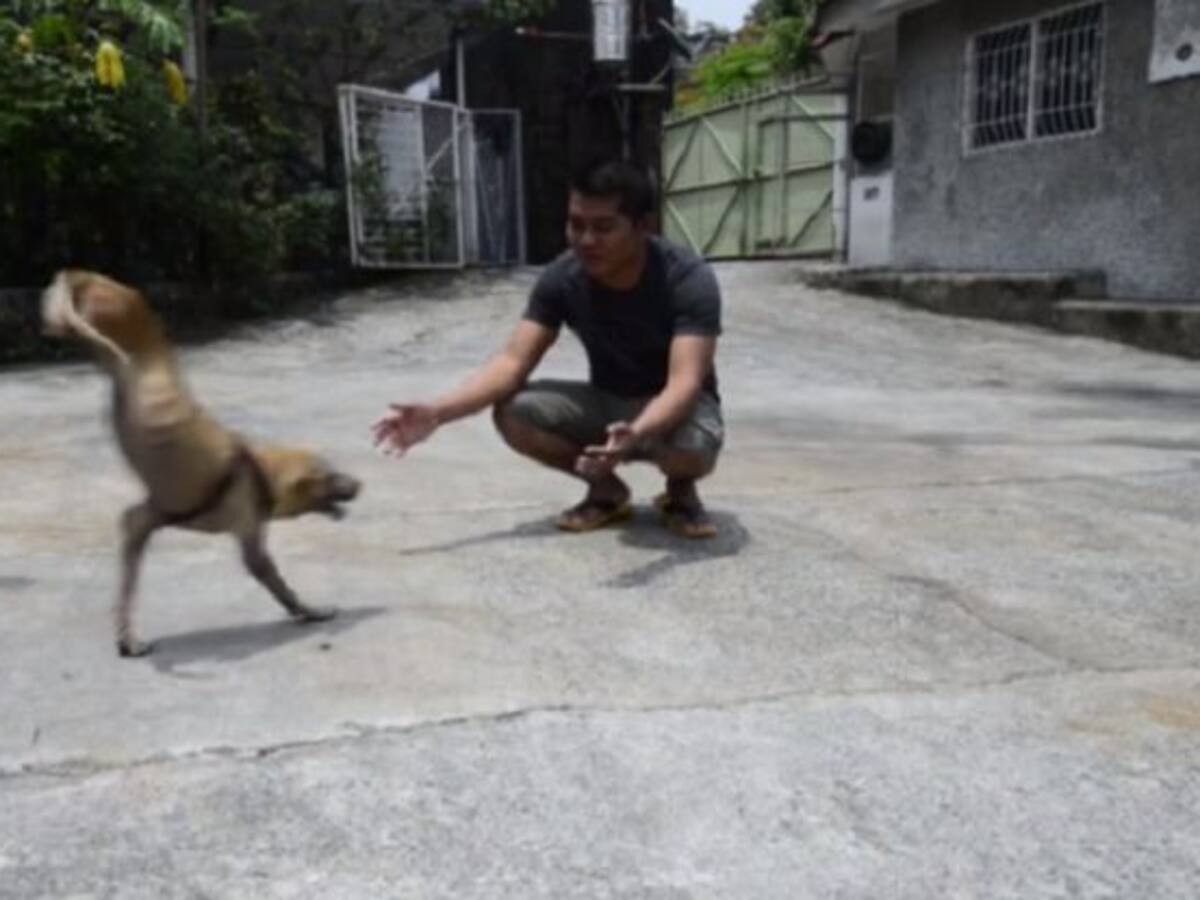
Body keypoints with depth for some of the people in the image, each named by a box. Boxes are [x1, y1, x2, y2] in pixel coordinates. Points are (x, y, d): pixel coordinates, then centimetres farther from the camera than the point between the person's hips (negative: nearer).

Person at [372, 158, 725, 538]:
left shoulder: (688, 279, -27)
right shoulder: (562, 278, -15)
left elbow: (685, 382, -38)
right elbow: (513, 361, -20)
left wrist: (637, 434, -60)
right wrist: (437, 412, -36)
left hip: (672, 408, -4)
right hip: (606, 401, 4)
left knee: (693, 447, -40)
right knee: (513, 412, -23)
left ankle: (680, 492, -1)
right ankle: (606, 490, 1)